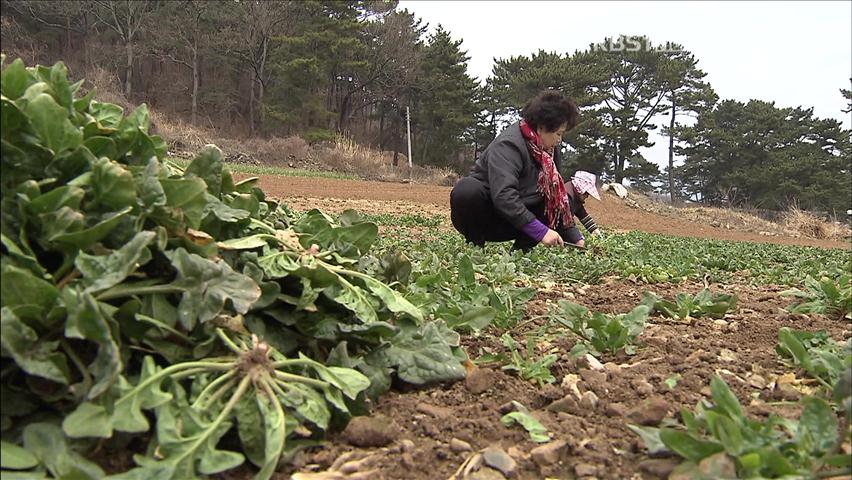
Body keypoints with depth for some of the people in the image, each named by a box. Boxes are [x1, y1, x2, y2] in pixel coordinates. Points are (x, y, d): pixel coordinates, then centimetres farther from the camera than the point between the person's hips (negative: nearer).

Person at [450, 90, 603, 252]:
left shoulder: (550, 152, 4)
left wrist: (576, 239, -3)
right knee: (467, 189, -38)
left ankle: (520, 250, -8)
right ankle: (475, 244, -15)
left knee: (568, 197, -6)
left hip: (516, 222, 7)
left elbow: (559, 199, 6)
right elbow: (503, 195, -35)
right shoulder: (508, 145, -22)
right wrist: (541, 231, -37)